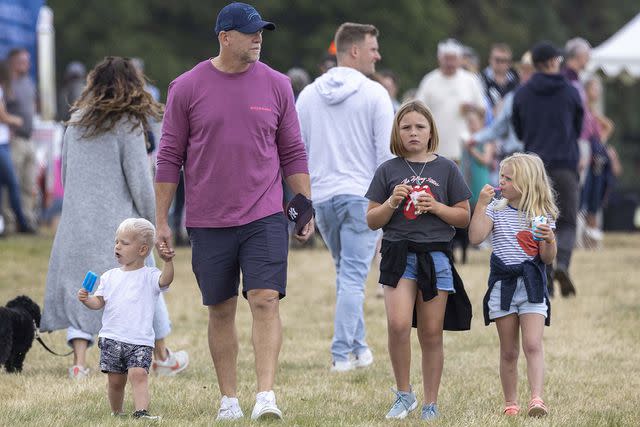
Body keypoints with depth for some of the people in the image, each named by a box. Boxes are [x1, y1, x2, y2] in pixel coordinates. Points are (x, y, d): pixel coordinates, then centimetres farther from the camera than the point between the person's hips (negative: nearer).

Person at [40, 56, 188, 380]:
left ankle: (79, 361, -6)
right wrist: (151, 220, 3)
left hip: (77, 218, 4)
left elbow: (65, 170, 14)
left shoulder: (76, 121, 5)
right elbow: (140, 180, -9)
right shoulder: (128, 124, -10)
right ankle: (161, 357, 22)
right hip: (118, 219, -4)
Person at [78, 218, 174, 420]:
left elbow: (165, 280, -20)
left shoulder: (149, 276, -1)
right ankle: (116, 413, 24)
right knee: (115, 380, 9)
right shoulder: (110, 276, 12)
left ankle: (141, 411, -27)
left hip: (140, 340, -4)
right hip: (111, 338, 4)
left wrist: (168, 262, -37)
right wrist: (86, 299, -13)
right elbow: (99, 302, 8)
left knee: (138, 374, -20)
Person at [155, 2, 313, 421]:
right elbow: (170, 157, 3)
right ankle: (229, 399, 16)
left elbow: (293, 153, 10)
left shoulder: (276, 85, 4)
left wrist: (306, 207, 5)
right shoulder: (188, 87, -1)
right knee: (221, 311, 7)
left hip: (264, 217, 0)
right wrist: (162, 220, 2)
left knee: (266, 301, -12)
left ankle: (267, 394, -16)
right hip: (208, 221, 0)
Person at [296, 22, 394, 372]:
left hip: (322, 198, 5)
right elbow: (387, 152, -9)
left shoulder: (308, 95, 7)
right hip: (362, 196, -5)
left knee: (347, 274, 19)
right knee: (353, 277, -3)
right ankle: (342, 354, -6)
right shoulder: (374, 94, -7)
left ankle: (358, 346, 21)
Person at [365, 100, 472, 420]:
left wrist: (436, 207, -9)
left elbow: (464, 217, 7)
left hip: (436, 256, 0)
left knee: (431, 335, 3)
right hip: (398, 254, 0)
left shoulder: (446, 169, 7)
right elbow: (372, 220, 8)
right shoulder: (388, 171, 7)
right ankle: (404, 395, -1)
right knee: (398, 325, -17)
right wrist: (391, 203, -10)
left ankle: (430, 404, 13)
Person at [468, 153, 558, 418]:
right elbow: (475, 237, -11)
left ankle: (537, 399, -22)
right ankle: (510, 403, 15)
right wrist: (481, 204, -13)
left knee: (533, 345, -15)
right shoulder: (495, 210, 4)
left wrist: (549, 240, -19)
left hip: (532, 286, -2)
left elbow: (547, 259, 1)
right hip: (502, 286, 2)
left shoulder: (542, 215, 1)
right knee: (508, 351, 7)